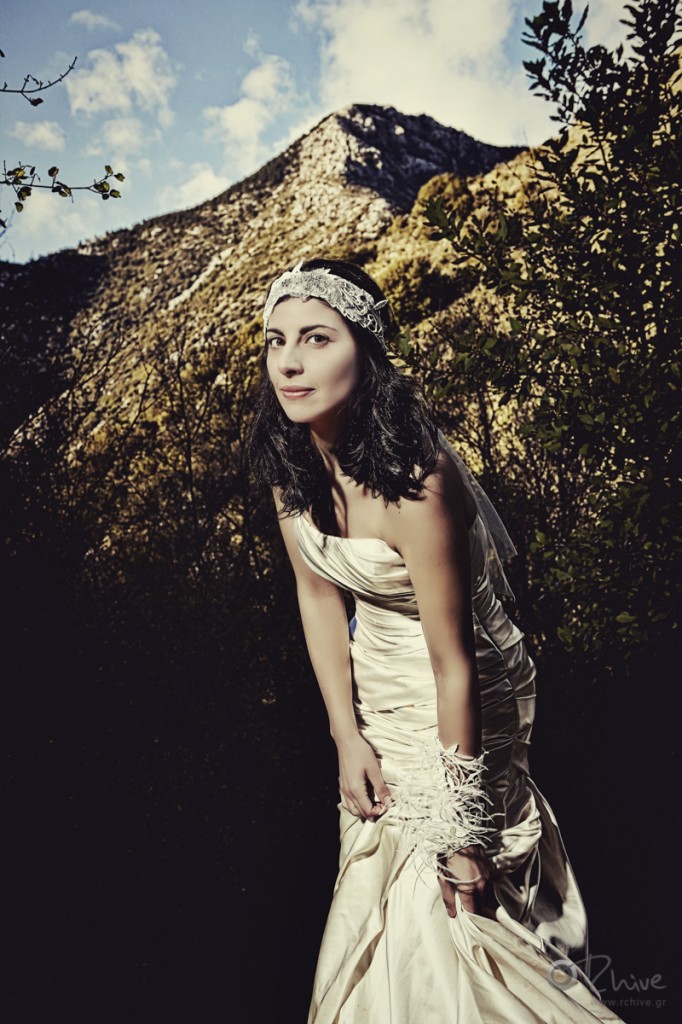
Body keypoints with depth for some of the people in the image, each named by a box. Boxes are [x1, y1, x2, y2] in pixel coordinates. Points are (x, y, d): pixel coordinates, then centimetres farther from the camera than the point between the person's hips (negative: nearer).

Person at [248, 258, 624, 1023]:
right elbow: (315, 590, -2)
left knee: (436, 903, 10)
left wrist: (461, 827, -18)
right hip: (375, 685, 7)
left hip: (460, 700, -6)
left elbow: (453, 665, -27)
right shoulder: (289, 458, -12)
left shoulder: (416, 482, -34)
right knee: (379, 886, 25)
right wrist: (346, 734, -4)